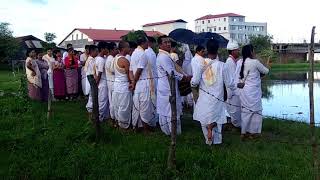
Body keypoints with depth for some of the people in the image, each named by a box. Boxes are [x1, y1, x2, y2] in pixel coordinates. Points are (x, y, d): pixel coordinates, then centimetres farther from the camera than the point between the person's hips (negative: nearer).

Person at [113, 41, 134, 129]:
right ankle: (124, 125, 12)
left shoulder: (116, 58, 8)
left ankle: (118, 121, 28)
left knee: (117, 106, 17)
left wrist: (129, 82, 6)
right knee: (124, 107, 3)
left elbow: (115, 72, 10)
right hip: (124, 87, -9)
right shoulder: (125, 61, -18)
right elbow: (128, 75, -13)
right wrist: (132, 83, 4)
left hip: (117, 84, 9)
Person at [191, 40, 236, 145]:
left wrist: (192, 83, 9)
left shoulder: (200, 63, -12)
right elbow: (228, 83, -3)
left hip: (204, 97, 0)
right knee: (217, 119, 18)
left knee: (205, 119, 18)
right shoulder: (221, 65, -11)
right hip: (217, 98, 0)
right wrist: (235, 86, 18)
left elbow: (195, 81, -14)